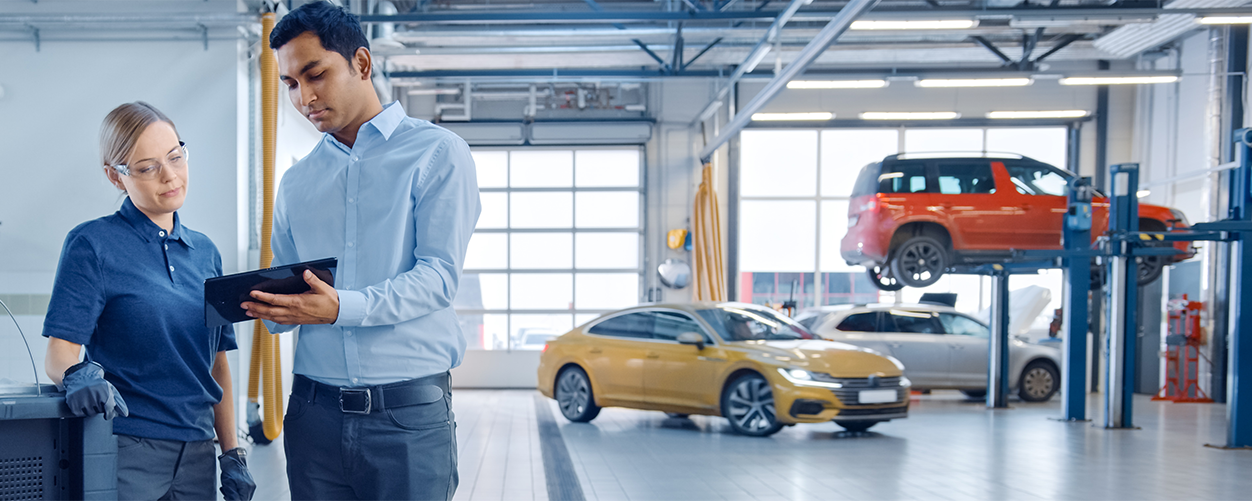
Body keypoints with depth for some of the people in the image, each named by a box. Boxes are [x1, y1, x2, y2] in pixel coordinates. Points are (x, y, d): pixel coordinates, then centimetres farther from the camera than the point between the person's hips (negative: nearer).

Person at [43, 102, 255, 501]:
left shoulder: (205, 252, 11)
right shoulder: (92, 244, -4)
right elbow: (59, 352, -10)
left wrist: (233, 454, 9)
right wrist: (78, 375, -32)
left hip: (197, 455, 5)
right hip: (126, 453, -5)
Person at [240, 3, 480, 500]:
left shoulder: (436, 152, 0)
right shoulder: (296, 183, 17)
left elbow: (438, 276, -11)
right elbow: (288, 307, 16)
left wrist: (340, 306, -25)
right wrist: (265, 304, -9)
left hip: (409, 409, -4)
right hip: (314, 409, 4)